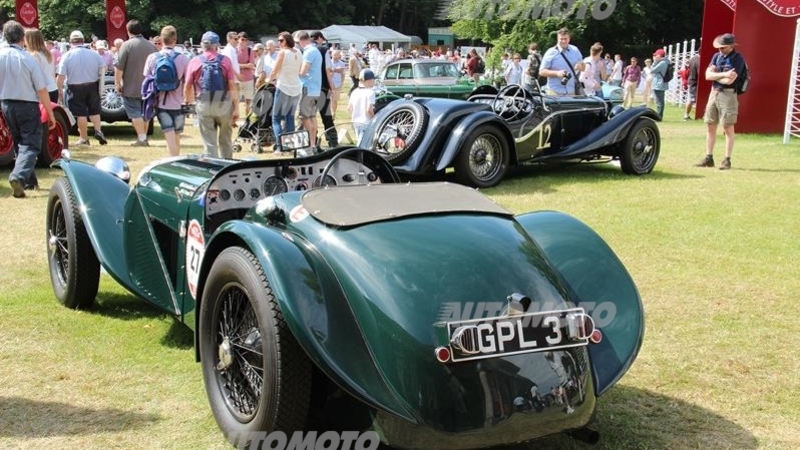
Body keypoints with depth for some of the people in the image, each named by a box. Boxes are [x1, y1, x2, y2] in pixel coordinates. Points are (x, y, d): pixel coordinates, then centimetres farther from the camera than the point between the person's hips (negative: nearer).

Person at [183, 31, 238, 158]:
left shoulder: (195, 61, 1)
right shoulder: (225, 60, -1)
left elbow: (187, 87, 2)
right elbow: (232, 86, -5)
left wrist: (188, 102, 18)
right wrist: (236, 108, -3)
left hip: (203, 105, 0)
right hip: (224, 104, 0)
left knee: (209, 142, 6)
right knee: (225, 140, 16)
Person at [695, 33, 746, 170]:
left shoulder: (737, 58, -9)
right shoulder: (716, 56, 11)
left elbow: (729, 80, -19)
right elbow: (708, 75, 1)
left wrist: (715, 75, -4)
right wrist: (723, 74, -12)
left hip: (728, 95, -7)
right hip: (714, 93, 7)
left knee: (728, 128, -2)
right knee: (710, 127, 9)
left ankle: (727, 160, 2)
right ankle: (708, 158, 17)